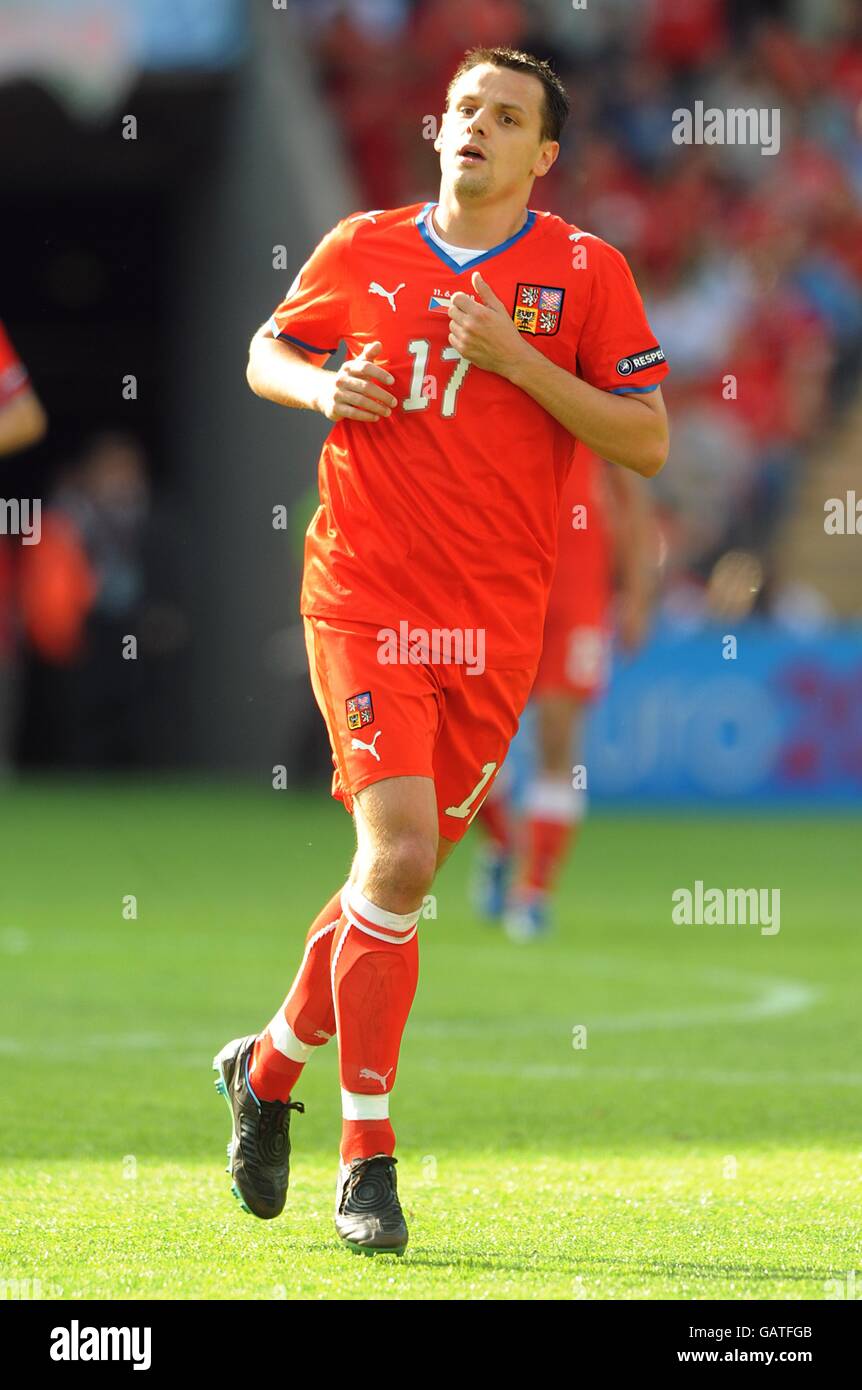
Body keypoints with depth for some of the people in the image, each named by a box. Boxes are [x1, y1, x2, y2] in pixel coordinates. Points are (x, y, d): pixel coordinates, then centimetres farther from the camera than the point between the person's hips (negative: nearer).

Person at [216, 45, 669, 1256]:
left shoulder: (585, 272, 1)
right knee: (400, 855, -16)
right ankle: (367, 1156, -6)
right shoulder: (361, 251, 5)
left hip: (495, 624, 2)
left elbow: (646, 444, -3)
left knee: (405, 871, 9)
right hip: (363, 598, -2)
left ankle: (273, 1065, 34)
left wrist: (516, 359, -14)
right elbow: (265, 354, 20)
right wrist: (320, 388, -3)